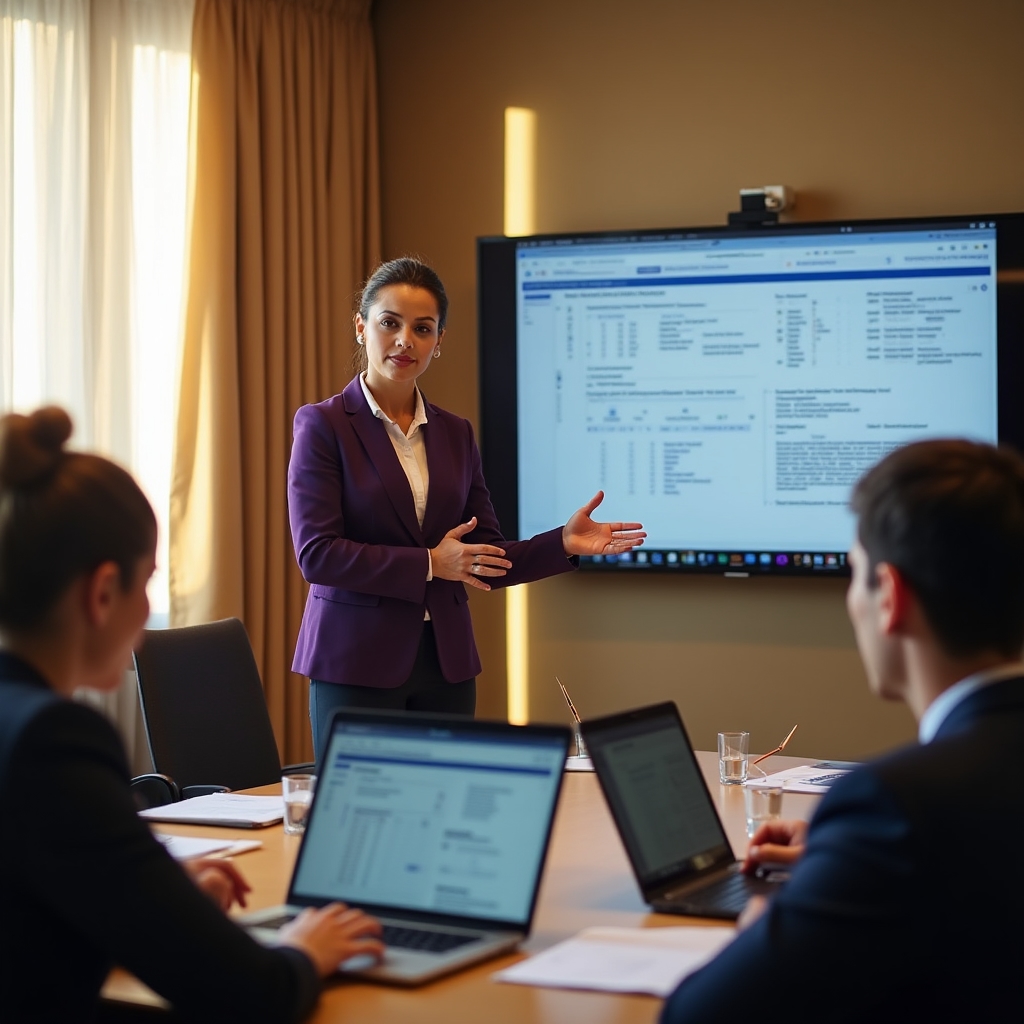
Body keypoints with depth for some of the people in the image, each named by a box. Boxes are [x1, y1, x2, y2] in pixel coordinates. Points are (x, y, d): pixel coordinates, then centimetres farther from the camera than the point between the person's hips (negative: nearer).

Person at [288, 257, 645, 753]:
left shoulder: (455, 434, 11)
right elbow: (317, 554, -13)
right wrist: (429, 564, -16)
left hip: (446, 661, 5)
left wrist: (563, 543, -4)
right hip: (357, 662, -4)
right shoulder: (324, 425, -4)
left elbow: (485, 560, 11)